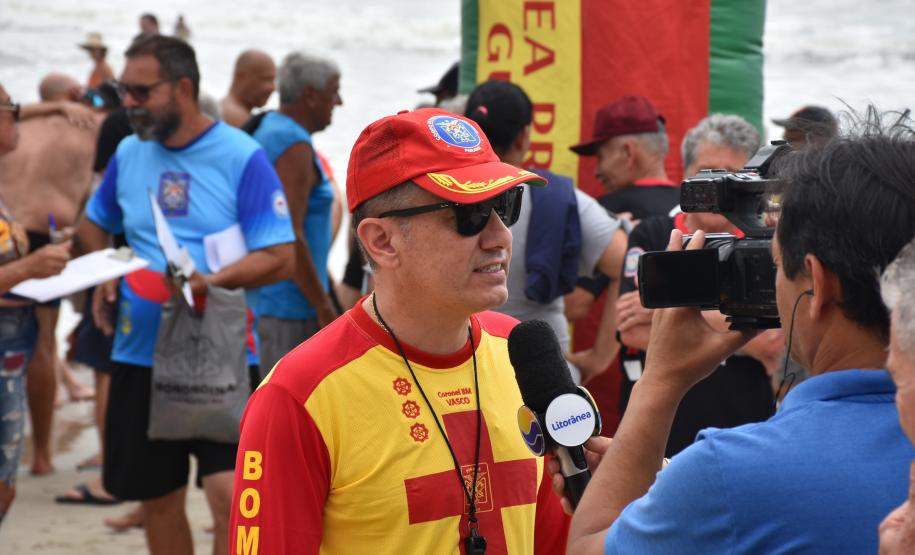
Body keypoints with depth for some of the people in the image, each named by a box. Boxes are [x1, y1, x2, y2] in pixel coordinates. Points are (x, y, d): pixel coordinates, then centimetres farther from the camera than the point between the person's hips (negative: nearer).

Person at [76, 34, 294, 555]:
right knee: (159, 499, 13)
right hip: (142, 353, 5)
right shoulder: (129, 152, 6)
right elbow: (95, 223, 23)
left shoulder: (242, 157, -9)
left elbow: (280, 256, -14)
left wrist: (208, 281, -27)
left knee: (231, 493, -16)